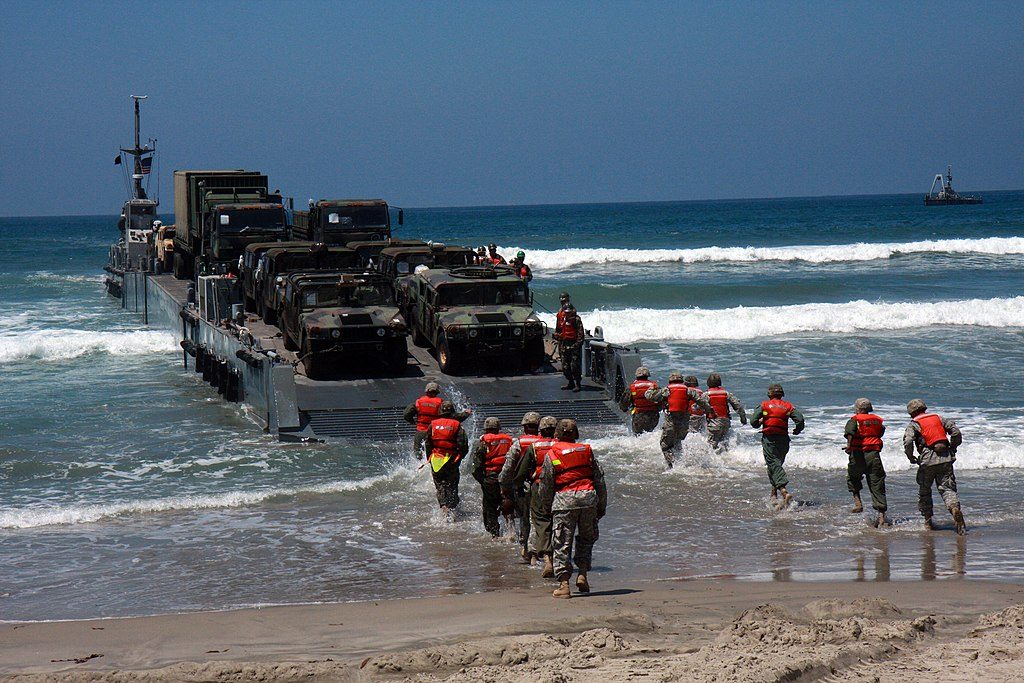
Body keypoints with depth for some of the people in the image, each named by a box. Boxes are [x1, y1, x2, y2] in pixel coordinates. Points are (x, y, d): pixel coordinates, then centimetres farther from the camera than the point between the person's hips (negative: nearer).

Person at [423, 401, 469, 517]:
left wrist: (429, 459, 18)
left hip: (435, 461, 2)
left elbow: (427, 444, 7)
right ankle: (452, 508, 0)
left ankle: (443, 505, -13)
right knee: (452, 486, 8)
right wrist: (459, 457, 8)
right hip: (451, 462, -2)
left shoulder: (433, 424, 3)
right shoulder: (457, 425, -4)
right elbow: (463, 445, -8)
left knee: (440, 486, 7)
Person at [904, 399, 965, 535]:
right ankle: (955, 507, -30)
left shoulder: (913, 424, 5)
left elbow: (908, 441, -12)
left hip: (928, 460, -3)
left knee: (924, 491, 14)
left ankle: (928, 520, 15)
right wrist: (952, 448, 17)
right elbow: (956, 432, 7)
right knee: (947, 488, -1)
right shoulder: (939, 419, 17)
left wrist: (911, 457, 2)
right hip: (946, 459, 3)